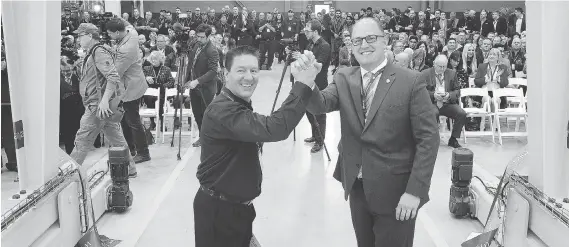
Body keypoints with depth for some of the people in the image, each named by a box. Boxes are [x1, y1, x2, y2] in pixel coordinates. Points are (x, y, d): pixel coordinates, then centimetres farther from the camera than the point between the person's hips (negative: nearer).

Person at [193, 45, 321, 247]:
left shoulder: (241, 105, 10)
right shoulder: (222, 110, -27)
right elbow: (274, 129, -39)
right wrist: (303, 85, -36)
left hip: (239, 206, 10)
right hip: (218, 209, -10)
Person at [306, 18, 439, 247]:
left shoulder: (410, 82, -10)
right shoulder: (344, 78, 4)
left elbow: (428, 138, -12)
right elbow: (320, 105, -12)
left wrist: (415, 191, -18)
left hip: (395, 191, -4)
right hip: (357, 187, 4)